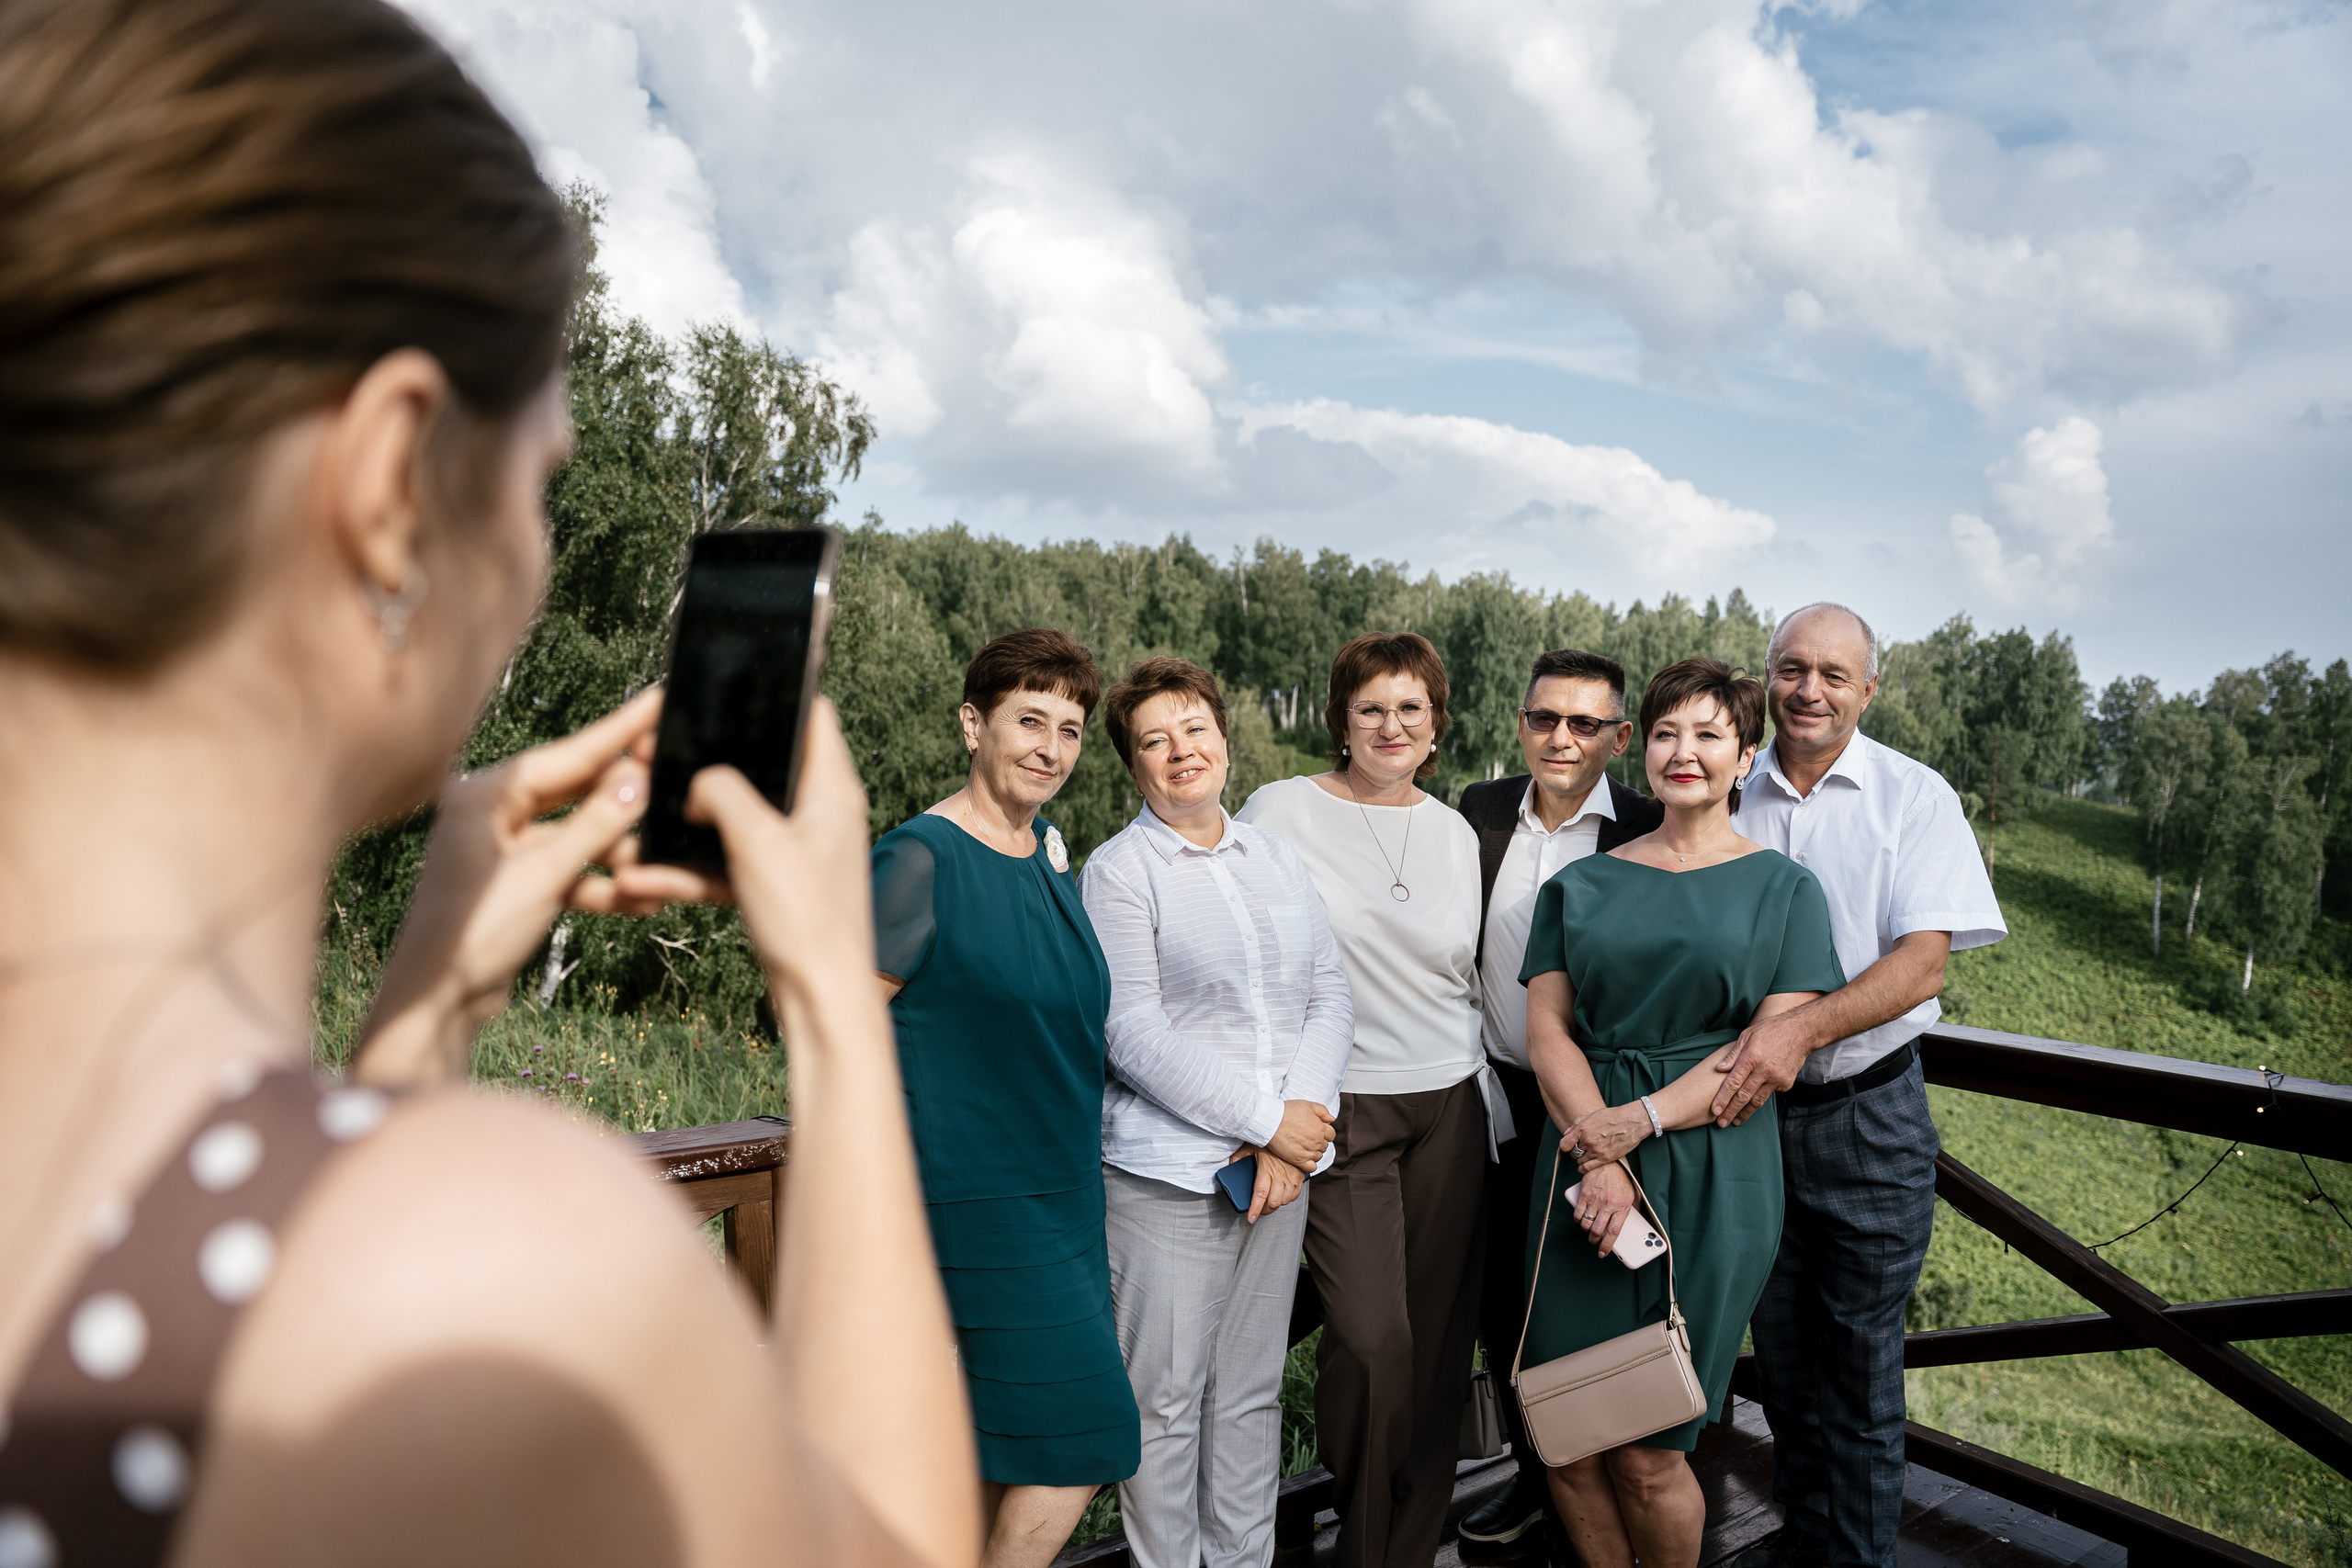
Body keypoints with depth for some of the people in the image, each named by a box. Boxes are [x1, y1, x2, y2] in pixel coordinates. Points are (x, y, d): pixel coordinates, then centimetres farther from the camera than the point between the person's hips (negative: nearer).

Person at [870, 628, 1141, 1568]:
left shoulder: (1051, 855, 9)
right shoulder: (921, 857, -14)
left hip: (1063, 1197, 8)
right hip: (978, 1201, -7)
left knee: (1003, 1448, 15)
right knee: (1082, 1434, -4)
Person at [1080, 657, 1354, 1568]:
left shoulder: (1274, 857, 12)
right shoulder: (1118, 870, -4)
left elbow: (1331, 996, 8)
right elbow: (1133, 1033, -12)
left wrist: (1301, 1113, -8)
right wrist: (1264, 1120, -14)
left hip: (1282, 1156, 5)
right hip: (1168, 1168, -4)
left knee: (1251, 1390, 14)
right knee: (1166, 1396, 3)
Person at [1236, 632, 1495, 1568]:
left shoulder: (1455, 833, 10)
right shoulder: (1282, 812, -3)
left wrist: (1496, 1101, 16)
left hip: (1450, 1106, 4)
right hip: (1340, 1110, -4)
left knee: (1440, 1339, 5)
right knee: (1371, 1340, -10)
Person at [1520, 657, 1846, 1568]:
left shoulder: (1783, 888, 6)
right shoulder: (1582, 884, 11)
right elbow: (1546, 1025, 2)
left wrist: (1641, 1120, -14)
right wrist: (1599, 1154, -13)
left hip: (1712, 1176, -2)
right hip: (1583, 1167, 3)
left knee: (1648, 1453, 0)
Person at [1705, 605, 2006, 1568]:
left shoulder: (1914, 797, -4)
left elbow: (1923, 961, -14)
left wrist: (1805, 1027, -29)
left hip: (1867, 1117, -2)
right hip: (1747, 1109, 3)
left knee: (1860, 1360, 6)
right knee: (1780, 1346, 15)